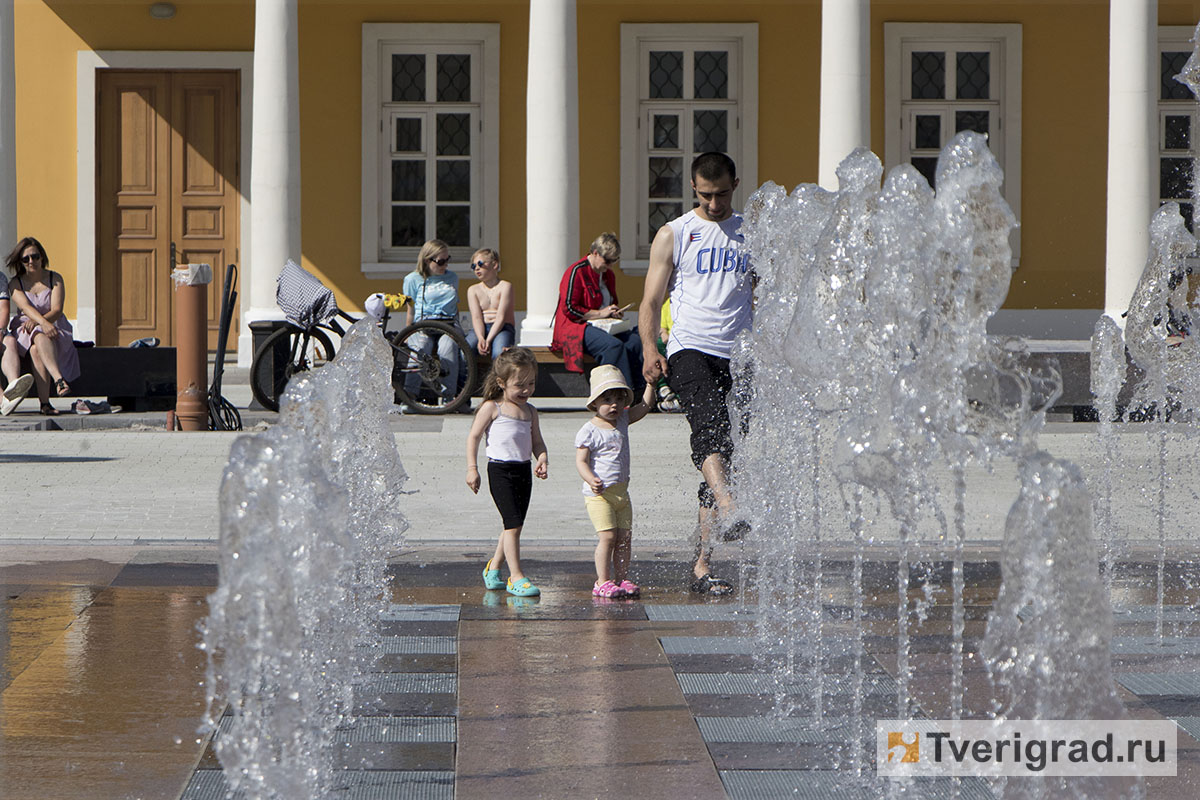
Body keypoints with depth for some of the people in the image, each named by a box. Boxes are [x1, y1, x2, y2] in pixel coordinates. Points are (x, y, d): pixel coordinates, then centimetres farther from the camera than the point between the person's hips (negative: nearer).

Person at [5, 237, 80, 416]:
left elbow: (56, 311, -6)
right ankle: (59, 379, -61)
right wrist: (43, 323, -35)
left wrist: (35, 322, -25)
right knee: (40, 338, -38)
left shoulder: (55, 279, 6)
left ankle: (44, 403, -49)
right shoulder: (15, 283, 5)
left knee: (36, 348, -36)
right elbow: (25, 307, -15)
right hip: (25, 331, 0)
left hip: (54, 329, 0)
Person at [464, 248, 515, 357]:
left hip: (502, 328, -3)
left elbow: (501, 317, -10)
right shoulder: (473, 290, 11)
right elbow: (476, 317, -2)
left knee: (499, 352, -36)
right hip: (480, 329, 3)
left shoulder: (505, 286, 0)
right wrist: (481, 339, -23)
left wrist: (488, 340, -22)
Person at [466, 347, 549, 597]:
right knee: (513, 523, -12)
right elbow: (474, 436, -2)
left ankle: (493, 569, 29)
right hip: (501, 470, -6)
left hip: (524, 471, 6)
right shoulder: (492, 408, -5)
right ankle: (516, 577, -10)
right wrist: (472, 469, -8)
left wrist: (542, 460, -4)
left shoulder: (530, 411, 12)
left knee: (514, 525, 12)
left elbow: (537, 441, 17)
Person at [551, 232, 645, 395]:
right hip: (575, 328, -8)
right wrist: (600, 313, -14)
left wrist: (616, 312, 10)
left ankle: (638, 393, -24)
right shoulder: (576, 272, -8)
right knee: (614, 345, -34)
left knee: (635, 342, -21)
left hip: (604, 326, 8)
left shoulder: (608, 274, 18)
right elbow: (569, 309, -14)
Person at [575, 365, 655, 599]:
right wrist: (591, 480, -30)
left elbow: (644, 406, 18)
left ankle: (622, 579, 13)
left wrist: (651, 383, 5)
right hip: (598, 493, -7)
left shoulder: (622, 420, 10)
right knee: (608, 536, -12)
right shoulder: (589, 431, -10)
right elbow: (581, 461, -13)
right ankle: (603, 582, -7)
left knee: (624, 537, 5)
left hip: (621, 491, 7)